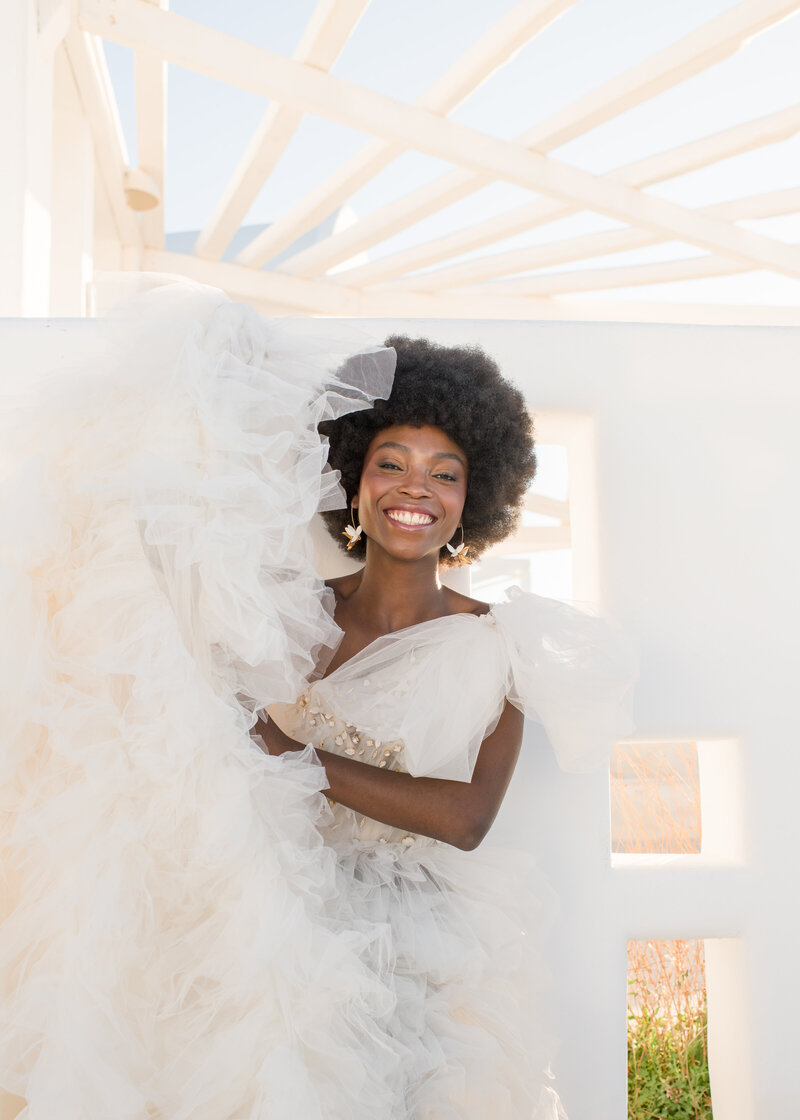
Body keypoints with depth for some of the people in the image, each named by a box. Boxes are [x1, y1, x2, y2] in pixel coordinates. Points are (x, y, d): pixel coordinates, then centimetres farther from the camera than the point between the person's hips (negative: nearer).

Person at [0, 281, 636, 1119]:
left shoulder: (496, 644, 0)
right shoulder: (294, 617, 4)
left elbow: (466, 820, -9)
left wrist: (300, 758, -11)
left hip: (420, 942, -1)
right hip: (279, 918, 1)